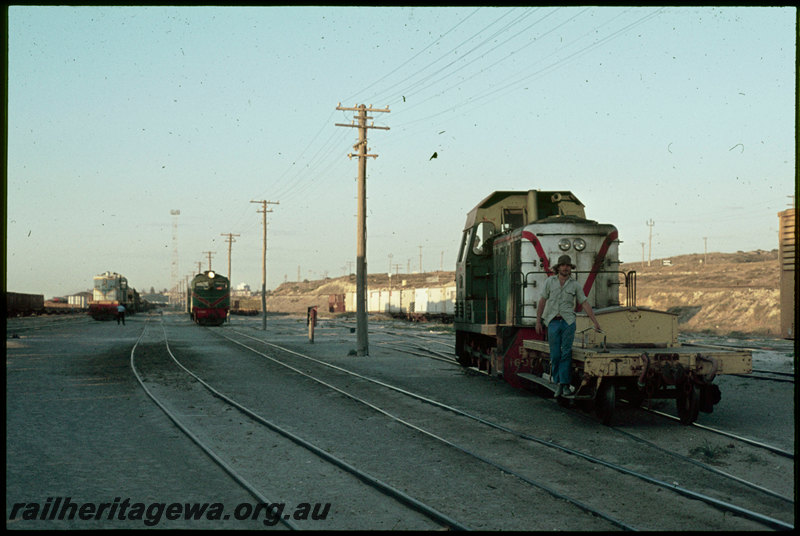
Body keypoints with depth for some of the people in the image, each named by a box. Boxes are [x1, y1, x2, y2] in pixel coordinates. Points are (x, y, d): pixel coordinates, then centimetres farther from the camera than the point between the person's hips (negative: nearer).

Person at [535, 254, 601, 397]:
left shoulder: (575, 285, 8)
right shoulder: (550, 281, 7)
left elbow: (585, 304, 8)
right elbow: (542, 301, 8)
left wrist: (595, 322, 3)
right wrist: (538, 321, 3)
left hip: (568, 321, 0)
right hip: (553, 322, 0)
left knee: (566, 353, -6)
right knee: (555, 355, 0)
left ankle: (564, 384, -4)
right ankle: (558, 382, 11)